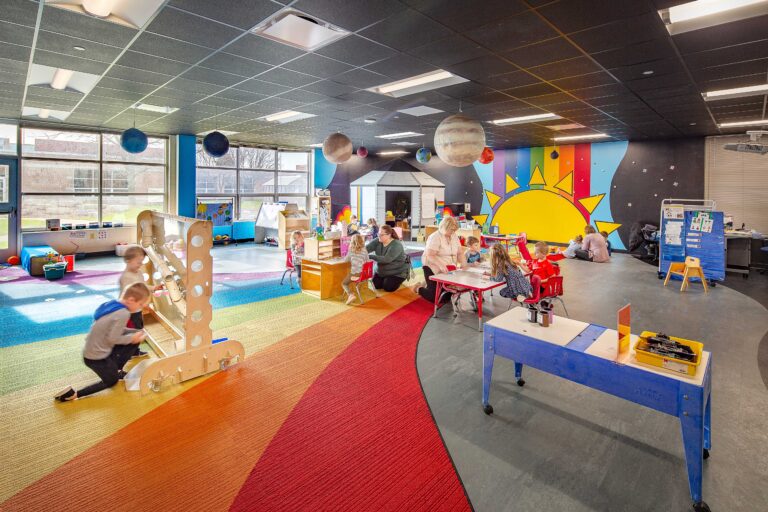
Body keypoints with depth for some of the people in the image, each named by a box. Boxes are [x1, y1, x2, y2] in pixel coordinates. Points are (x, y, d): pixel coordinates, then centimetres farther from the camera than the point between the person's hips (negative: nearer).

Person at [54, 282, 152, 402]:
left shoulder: (112, 304, -1)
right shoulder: (123, 313, -27)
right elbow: (113, 339, -23)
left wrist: (133, 334, 1)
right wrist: (132, 338, -8)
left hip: (92, 349, 8)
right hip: (96, 356, -8)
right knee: (111, 381, 16)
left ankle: (116, 370, 23)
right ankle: (73, 394, 4)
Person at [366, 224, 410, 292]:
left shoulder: (397, 245, -28)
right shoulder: (377, 241, -10)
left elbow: (386, 259, -39)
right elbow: (367, 248, -21)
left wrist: (370, 256, -43)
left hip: (397, 272, -6)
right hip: (381, 271, 6)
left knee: (387, 288, -14)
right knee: (376, 285, -5)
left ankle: (398, 280, 16)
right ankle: (386, 279, 25)